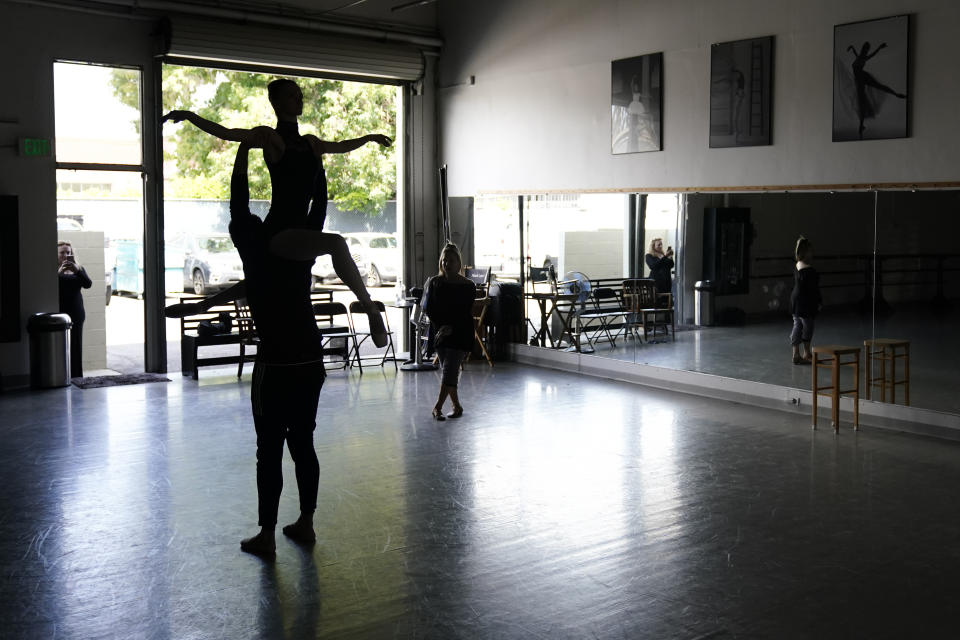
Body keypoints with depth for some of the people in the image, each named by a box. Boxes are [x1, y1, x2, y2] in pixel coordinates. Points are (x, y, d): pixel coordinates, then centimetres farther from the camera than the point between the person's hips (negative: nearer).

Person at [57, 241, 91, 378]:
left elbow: (88, 284, -4)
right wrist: (58, 272, -24)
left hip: (76, 314, 3)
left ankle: (76, 378, 4)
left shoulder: (78, 269, 12)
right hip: (59, 314, -3)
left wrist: (77, 270, -20)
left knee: (76, 347, 1)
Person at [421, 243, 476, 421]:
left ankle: (438, 406, -12)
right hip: (439, 332, 3)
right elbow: (428, 308, 1)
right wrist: (440, 326, -11)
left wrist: (451, 328, -20)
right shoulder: (434, 282, 3)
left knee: (449, 369, -12)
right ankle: (457, 406, 17)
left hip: (460, 334, -3)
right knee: (447, 370, 7)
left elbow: (466, 313, -7)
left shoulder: (468, 286, -3)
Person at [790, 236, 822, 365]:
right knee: (807, 327, 5)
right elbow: (812, 289, -20)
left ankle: (796, 354, 16)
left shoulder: (797, 267, 7)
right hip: (805, 303, -9)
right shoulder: (809, 270, -21)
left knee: (797, 326, 11)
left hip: (795, 300, 9)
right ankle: (807, 354, 17)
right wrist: (818, 302, -10)